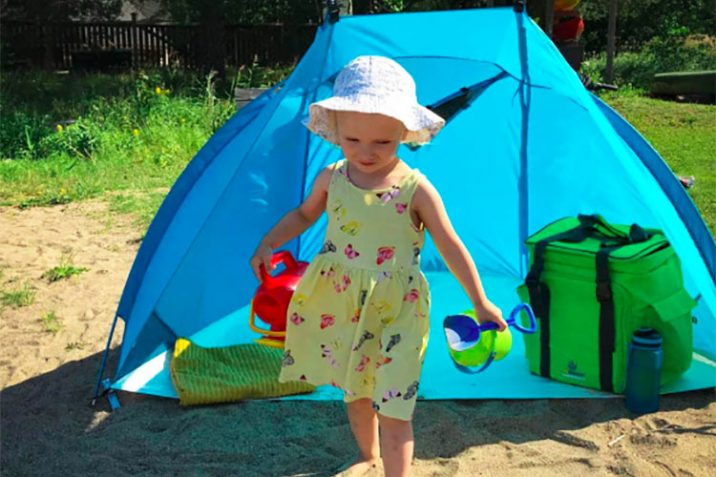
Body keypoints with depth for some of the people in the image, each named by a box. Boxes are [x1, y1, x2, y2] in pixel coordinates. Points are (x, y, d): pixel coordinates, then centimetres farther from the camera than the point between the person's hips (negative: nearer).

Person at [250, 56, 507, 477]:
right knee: (355, 393, 23)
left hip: (396, 314, -4)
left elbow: (451, 246, -9)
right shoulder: (331, 179, -3)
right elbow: (304, 214, 18)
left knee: (393, 408, -3)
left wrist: (481, 302, -6)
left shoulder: (415, 189, -15)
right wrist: (269, 245, 7)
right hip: (341, 310, 5)